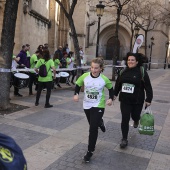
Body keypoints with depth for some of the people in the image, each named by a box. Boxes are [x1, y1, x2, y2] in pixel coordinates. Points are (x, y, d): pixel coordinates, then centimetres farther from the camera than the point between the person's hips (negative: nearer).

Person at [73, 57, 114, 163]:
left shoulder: (104, 79, -13)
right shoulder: (85, 76, -10)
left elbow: (111, 89, 4)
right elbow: (78, 85, 5)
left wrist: (111, 99, -11)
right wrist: (76, 94, -12)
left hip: (98, 106, -3)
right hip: (87, 105, 3)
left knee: (93, 128, -7)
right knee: (93, 124, 22)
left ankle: (90, 151, 9)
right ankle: (100, 123, 61)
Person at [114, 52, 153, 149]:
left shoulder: (142, 72, -10)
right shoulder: (123, 72, 2)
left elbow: (148, 87, -9)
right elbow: (118, 83, 15)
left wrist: (149, 99, -11)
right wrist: (115, 94, 20)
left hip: (137, 101, -2)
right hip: (125, 100, 2)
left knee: (135, 116, 15)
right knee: (125, 119, -1)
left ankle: (136, 120, 55)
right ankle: (124, 139, 13)